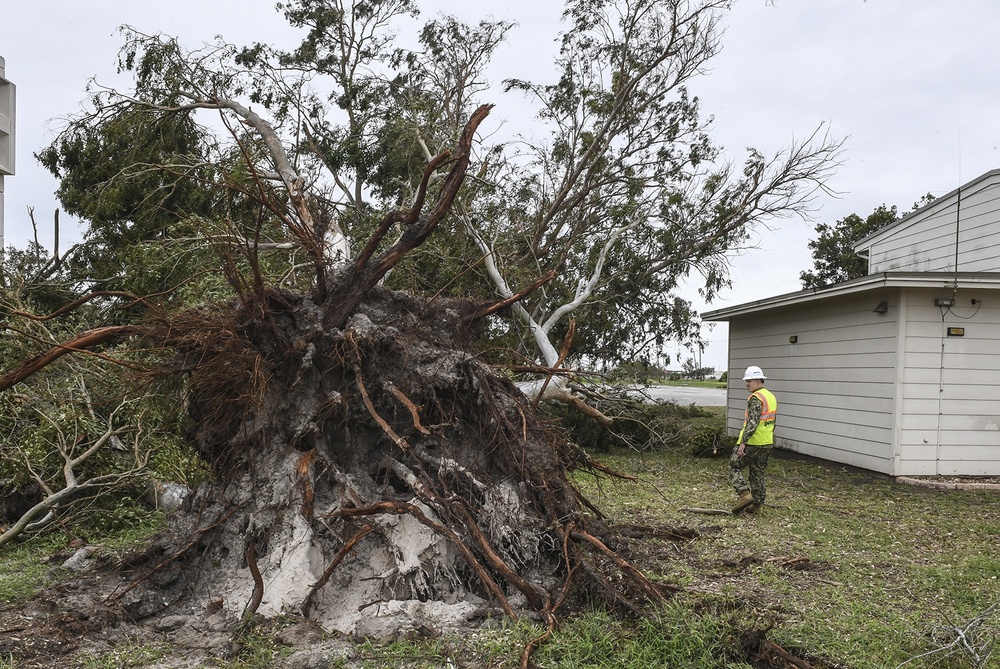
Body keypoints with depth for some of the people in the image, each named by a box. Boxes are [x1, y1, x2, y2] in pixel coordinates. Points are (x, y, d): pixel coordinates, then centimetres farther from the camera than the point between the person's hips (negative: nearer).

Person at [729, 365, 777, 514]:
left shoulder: (756, 398, -17)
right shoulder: (771, 396, 13)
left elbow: (752, 422, -25)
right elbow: (772, 421, 21)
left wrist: (742, 442, -26)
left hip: (752, 442, -9)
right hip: (767, 443, 9)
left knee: (734, 466, 2)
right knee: (758, 471, 16)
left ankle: (744, 494, -11)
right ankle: (757, 502, 20)